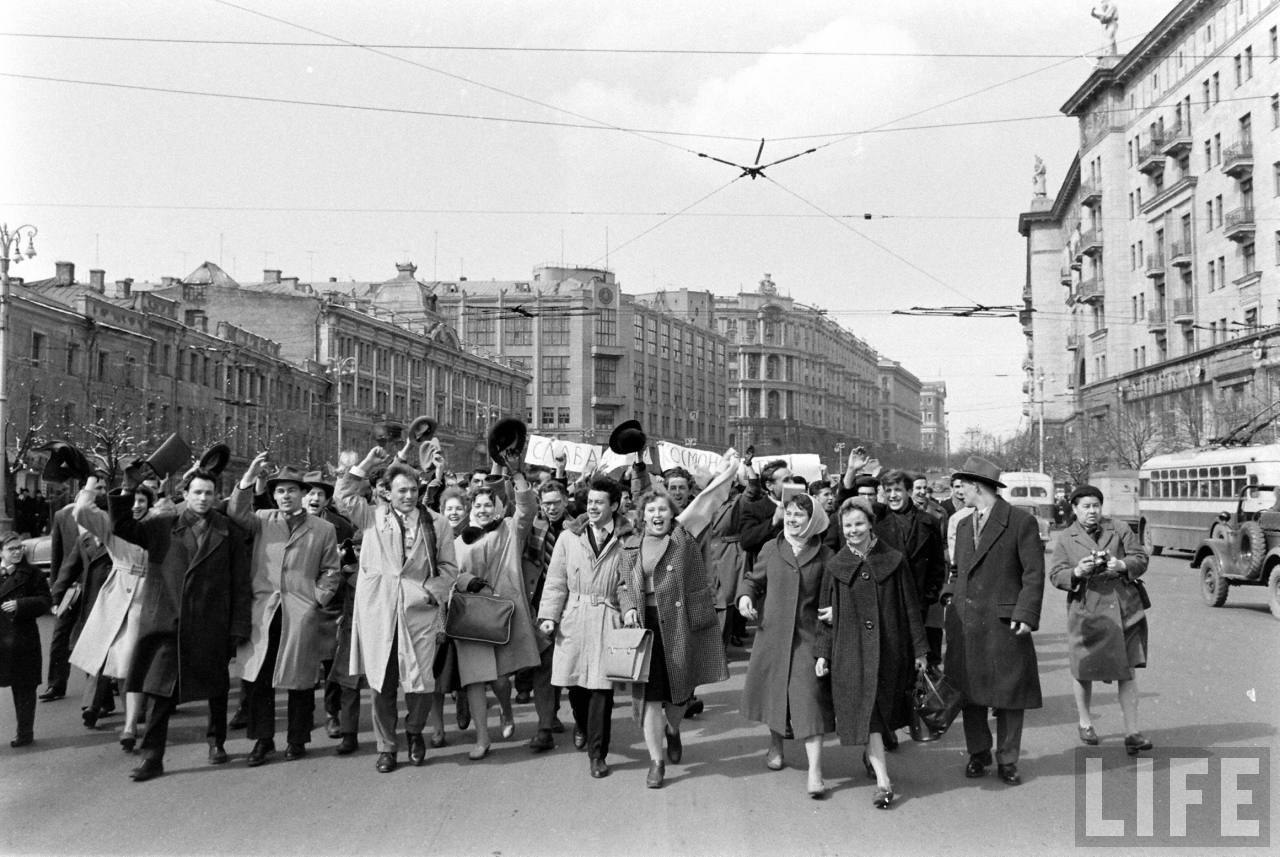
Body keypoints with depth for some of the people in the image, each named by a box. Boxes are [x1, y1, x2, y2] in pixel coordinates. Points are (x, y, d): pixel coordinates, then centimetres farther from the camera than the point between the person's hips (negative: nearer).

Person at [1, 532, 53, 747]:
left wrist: (20, 605, -15)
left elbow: (46, 600, -2)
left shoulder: (31, 574, 2)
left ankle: (25, 732, 16)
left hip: (22, 639, -1)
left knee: (24, 687, 7)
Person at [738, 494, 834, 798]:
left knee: (810, 696, -10)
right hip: (772, 633, 3)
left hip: (808, 636, -3)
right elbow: (753, 578, 14)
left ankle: (815, 772, -8)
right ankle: (775, 745, 43)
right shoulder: (771, 549, 4)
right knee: (773, 689, 15)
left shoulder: (824, 555, -1)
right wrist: (745, 596, -6)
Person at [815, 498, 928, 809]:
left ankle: (872, 756, 38)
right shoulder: (836, 567, 2)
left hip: (889, 648, 0)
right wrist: (823, 653, 3)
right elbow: (826, 615, 7)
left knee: (882, 709, 11)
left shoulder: (894, 561, -1)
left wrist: (920, 650, 3)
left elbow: (910, 608, 2)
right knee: (866, 710, -7)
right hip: (851, 650, 0)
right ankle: (884, 782, -7)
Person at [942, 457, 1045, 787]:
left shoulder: (1021, 522, -5)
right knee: (968, 691, 8)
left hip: (1003, 623, -5)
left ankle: (1007, 761, 15)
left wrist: (1025, 614, -14)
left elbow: (1034, 574, -7)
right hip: (964, 623, 6)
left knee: (1009, 694, 3)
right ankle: (978, 753, 23)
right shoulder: (963, 525, 15)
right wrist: (949, 595, 7)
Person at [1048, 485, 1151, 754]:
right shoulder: (1065, 539, 7)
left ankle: (1132, 733, 0)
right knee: (1084, 671, 7)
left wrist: (1123, 565, -14)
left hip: (1125, 610, 1)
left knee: (1127, 670, -2)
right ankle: (1085, 723, 28)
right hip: (1086, 612, 0)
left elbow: (1141, 559, 7)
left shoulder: (1120, 529, 10)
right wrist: (1077, 573, -19)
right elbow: (1055, 575, 1)